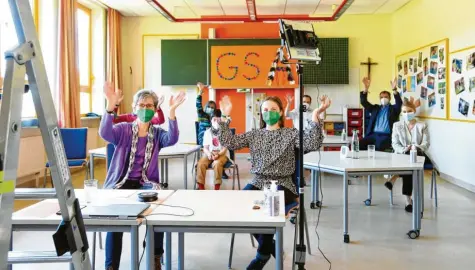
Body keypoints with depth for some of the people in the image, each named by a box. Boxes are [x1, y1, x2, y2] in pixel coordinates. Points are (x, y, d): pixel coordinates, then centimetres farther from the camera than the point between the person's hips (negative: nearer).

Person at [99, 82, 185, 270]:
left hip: (146, 183, 1)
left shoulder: (157, 133, 9)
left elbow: (172, 139, -14)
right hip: (121, 182, -1)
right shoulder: (124, 130, 5)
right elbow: (104, 133, -16)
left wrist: (172, 111, -28)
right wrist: (111, 105, -30)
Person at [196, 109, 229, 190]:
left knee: (217, 163, -36)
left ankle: (217, 188, -28)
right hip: (209, 154, 3)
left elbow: (225, 148, -7)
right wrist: (208, 153, -18)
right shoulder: (208, 132, 7)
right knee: (201, 163, -27)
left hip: (222, 154, -3)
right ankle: (201, 187, -19)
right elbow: (205, 147, 5)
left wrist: (218, 154, -25)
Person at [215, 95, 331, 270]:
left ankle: (263, 252, -5)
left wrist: (315, 116, -21)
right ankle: (269, 245, -1)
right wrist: (225, 117, -2)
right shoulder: (254, 135, 14)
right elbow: (228, 143, 4)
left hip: (282, 184, -3)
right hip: (258, 182, 4)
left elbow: (312, 145, -13)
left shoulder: (291, 134, 5)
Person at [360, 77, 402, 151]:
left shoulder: (393, 108, 12)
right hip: (373, 134, 4)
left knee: (378, 147, -37)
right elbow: (364, 102, 11)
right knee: (359, 144, -24)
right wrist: (366, 88, -5)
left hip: (386, 136, -4)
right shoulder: (375, 108, 22)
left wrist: (394, 89, -26)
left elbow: (399, 102, -9)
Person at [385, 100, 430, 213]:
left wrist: (416, 148, -24)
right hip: (402, 156, 0)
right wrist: (404, 150, -20)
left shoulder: (422, 126, 11)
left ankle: (394, 178, -40)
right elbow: (395, 144, 3)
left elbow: (426, 143, -1)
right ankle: (408, 199, -38)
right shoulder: (397, 125, 13)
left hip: (419, 155, 0)